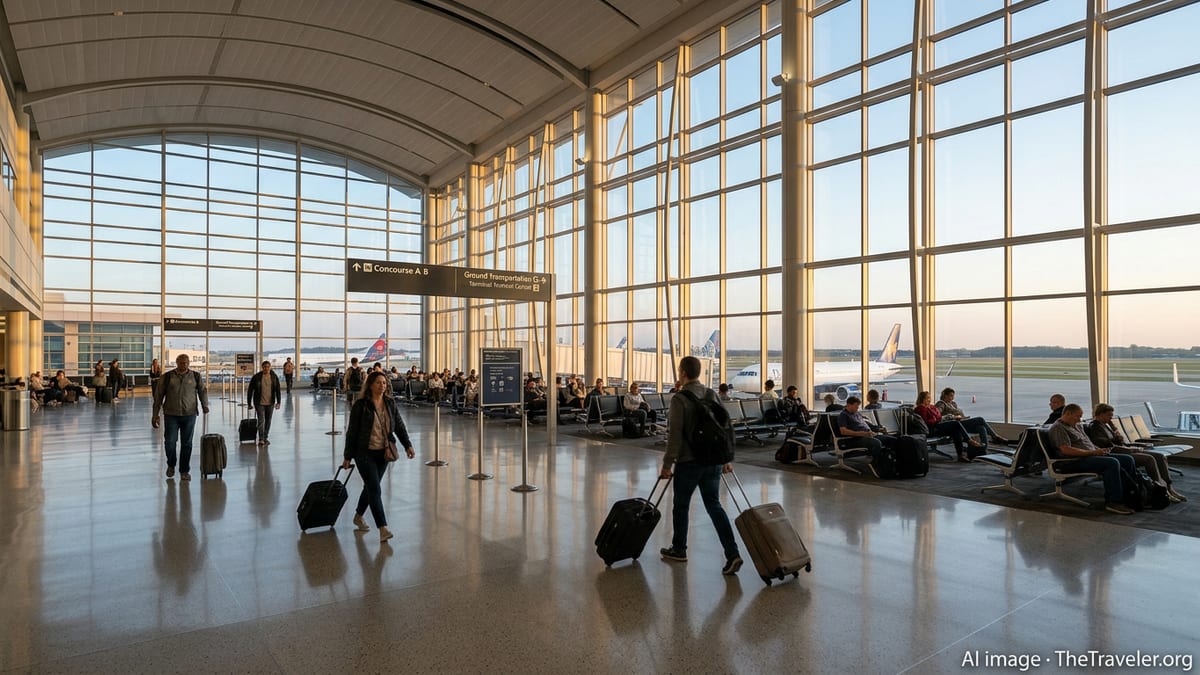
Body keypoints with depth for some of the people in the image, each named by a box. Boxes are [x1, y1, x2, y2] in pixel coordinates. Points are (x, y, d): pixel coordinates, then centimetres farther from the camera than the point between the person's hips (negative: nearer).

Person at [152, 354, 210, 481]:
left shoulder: (195, 376, 4)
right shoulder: (167, 376, 1)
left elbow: (203, 391, 9)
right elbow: (158, 395, 5)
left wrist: (205, 406, -9)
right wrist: (155, 415, 3)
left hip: (189, 415, 1)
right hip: (171, 414, 0)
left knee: (186, 444, 4)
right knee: (169, 442, -2)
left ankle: (184, 471, 17)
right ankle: (171, 465, 26)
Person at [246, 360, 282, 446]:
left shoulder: (274, 377, 0)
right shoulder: (256, 377, -7)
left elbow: (278, 390, 2)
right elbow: (250, 390, -1)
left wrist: (278, 402, -5)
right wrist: (249, 403, -2)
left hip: (270, 403, 3)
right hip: (259, 403, -3)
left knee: (268, 421, 11)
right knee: (261, 420, -9)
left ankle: (266, 438, 23)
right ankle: (261, 439, -4)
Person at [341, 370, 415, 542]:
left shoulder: (391, 403, 3)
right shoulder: (361, 405, -10)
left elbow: (399, 426, 6)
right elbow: (352, 431, -6)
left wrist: (408, 445, -4)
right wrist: (347, 456, -3)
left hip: (383, 453, 5)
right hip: (365, 453, -5)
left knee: (371, 487, 17)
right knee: (375, 489, -10)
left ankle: (358, 516, 40)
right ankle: (383, 528, -11)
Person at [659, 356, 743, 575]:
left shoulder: (679, 399, -13)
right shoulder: (712, 395, 7)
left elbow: (675, 435, -16)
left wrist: (667, 464, -10)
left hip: (689, 462, -6)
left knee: (681, 506, 12)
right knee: (714, 505, 9)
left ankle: (679, 550, 27)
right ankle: (732, 554, -2)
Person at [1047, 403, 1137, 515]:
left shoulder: (1075, 426, 24)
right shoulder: (1058, 428, -10)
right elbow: (1066, 450, -21)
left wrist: (1098, 450, 3)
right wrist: (1092, 452, -18)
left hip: (1089, 456, 10)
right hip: (1075, 462, -10)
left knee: (1128, 460, 2)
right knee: (1112, 463, -29)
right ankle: (1113, 502, -25)